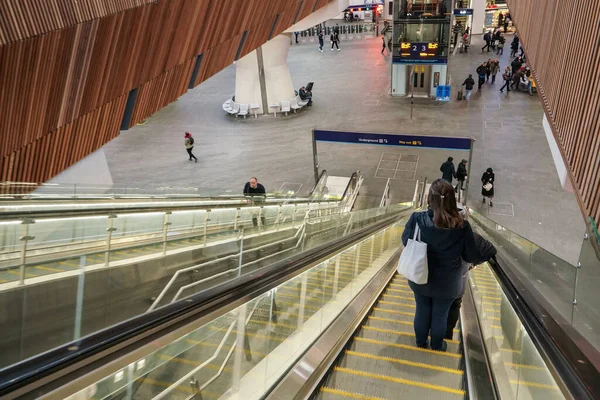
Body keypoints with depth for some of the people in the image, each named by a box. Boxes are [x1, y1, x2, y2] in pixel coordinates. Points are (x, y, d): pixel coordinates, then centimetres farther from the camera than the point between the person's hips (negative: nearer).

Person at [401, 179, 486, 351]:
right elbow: (471, 257, -11)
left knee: (422, 311, 24)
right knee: (440, 315, 22)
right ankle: (436, 345, 45)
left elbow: (405, 240, -5)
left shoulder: (417, 219, -24)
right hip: (446, 283, -1)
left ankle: (421, 342, 46)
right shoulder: (462, 227, -26)